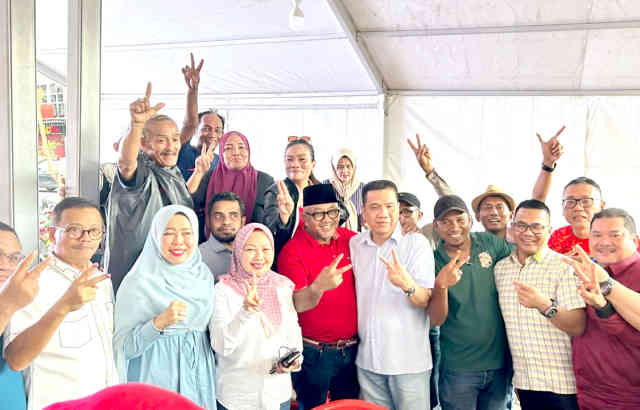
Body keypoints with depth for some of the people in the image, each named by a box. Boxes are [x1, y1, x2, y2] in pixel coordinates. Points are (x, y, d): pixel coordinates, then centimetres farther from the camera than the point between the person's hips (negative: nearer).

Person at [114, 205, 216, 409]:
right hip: (156, 378, -4)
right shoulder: (138, 283, -12)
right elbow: (123, 346, -14)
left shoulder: (204, 275, 4)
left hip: (200, 375, 5)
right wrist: (159, 322, -26)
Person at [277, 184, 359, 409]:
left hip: (352, 349, 4)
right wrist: (318, 287, -43)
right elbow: (298, 304, -25)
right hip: (313, 354, -4)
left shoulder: (351, 240, -1)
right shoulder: (292, 251, -14)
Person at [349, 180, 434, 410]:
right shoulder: (355, 244, 5)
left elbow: (426, 301, -14)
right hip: (367, 359, 4)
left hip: (409, 360, -3)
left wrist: (408, 285, -32)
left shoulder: (417, 243, -8)